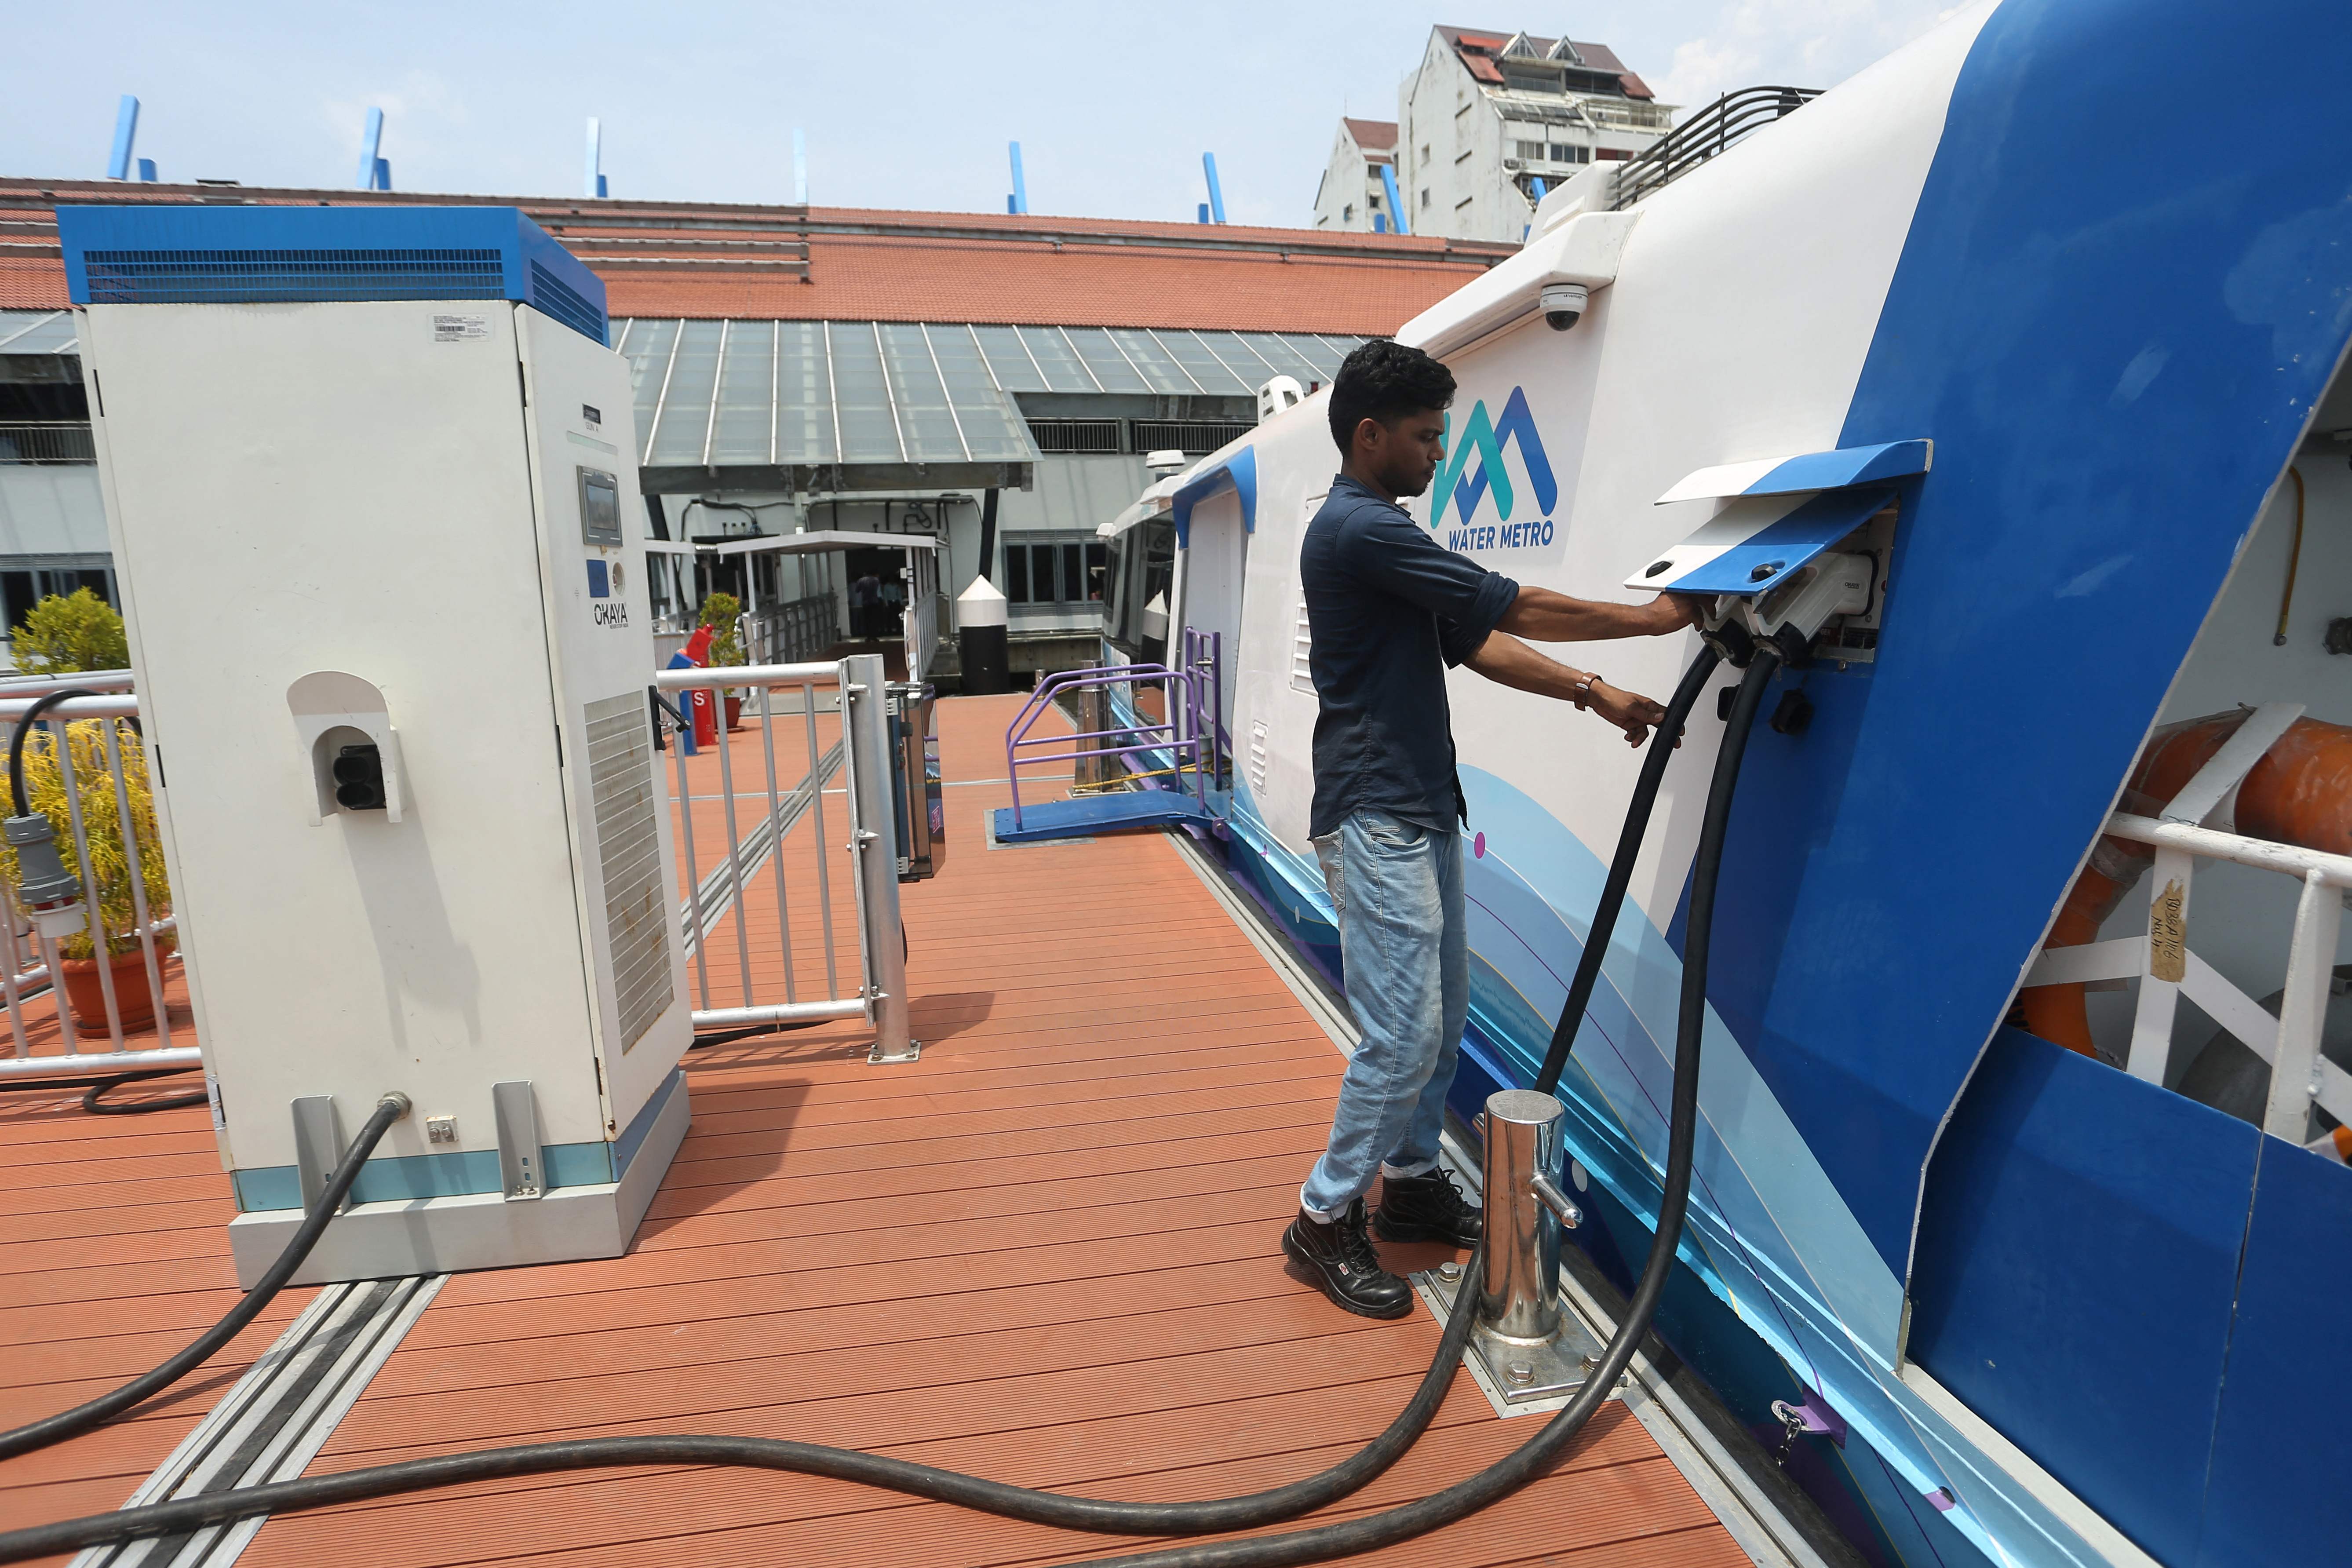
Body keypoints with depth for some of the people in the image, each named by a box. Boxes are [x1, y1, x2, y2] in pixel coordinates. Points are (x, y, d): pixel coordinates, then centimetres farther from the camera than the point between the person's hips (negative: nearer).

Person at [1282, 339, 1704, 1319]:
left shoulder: (1382, 533, 18)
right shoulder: (1357, 529, -15)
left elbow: (1477, 643, 15)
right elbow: (1509, 607, -14)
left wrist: (1594, 694, 7)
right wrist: (1653, 619, -4)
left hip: (1422, 811, 10)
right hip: (1374, 821, -10)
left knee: (1443, 1013, 16)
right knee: (1405, 1029, -6)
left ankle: (1411, 1180, 31)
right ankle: (1326, 1219, 9)